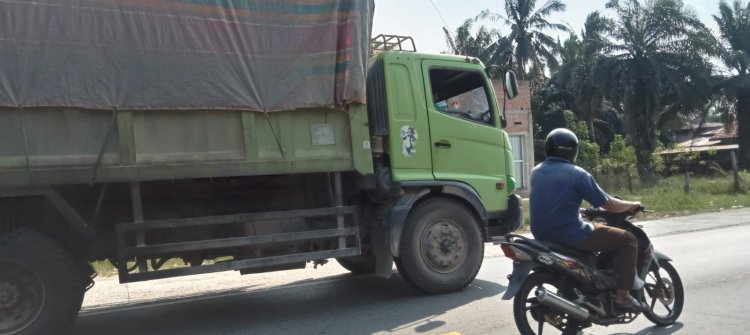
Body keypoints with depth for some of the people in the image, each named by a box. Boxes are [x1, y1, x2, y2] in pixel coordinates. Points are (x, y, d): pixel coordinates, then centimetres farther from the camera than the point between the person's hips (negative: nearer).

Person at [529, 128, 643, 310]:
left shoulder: (536, 172, 8)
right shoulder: (576, 174, -11)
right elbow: (609, 205, -5)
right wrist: (632, 205, 14)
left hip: (543, 234, 8)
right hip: (571, 234, -8)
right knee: (628, 240, 5)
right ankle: (622, 295, 3)